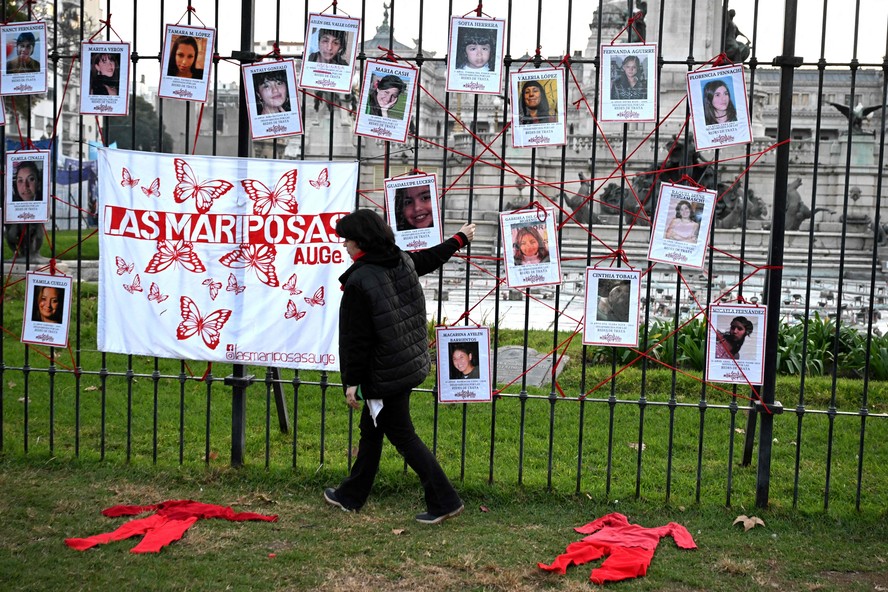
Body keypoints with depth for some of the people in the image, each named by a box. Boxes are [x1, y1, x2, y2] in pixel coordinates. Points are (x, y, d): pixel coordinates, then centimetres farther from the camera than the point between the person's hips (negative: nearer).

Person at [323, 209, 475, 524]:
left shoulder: (359, 281, -21)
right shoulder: (403, 262, 2)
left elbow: (356, 338, -19)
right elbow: (432, 257, 23)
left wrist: (352, 381, -12)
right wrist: (460, 238, 42)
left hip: (384, 374, -9)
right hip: (410, 364, 9)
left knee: (402, 436, 2)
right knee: (371, 430, 20)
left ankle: (444, 501, 3)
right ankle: (351, 496, 33)